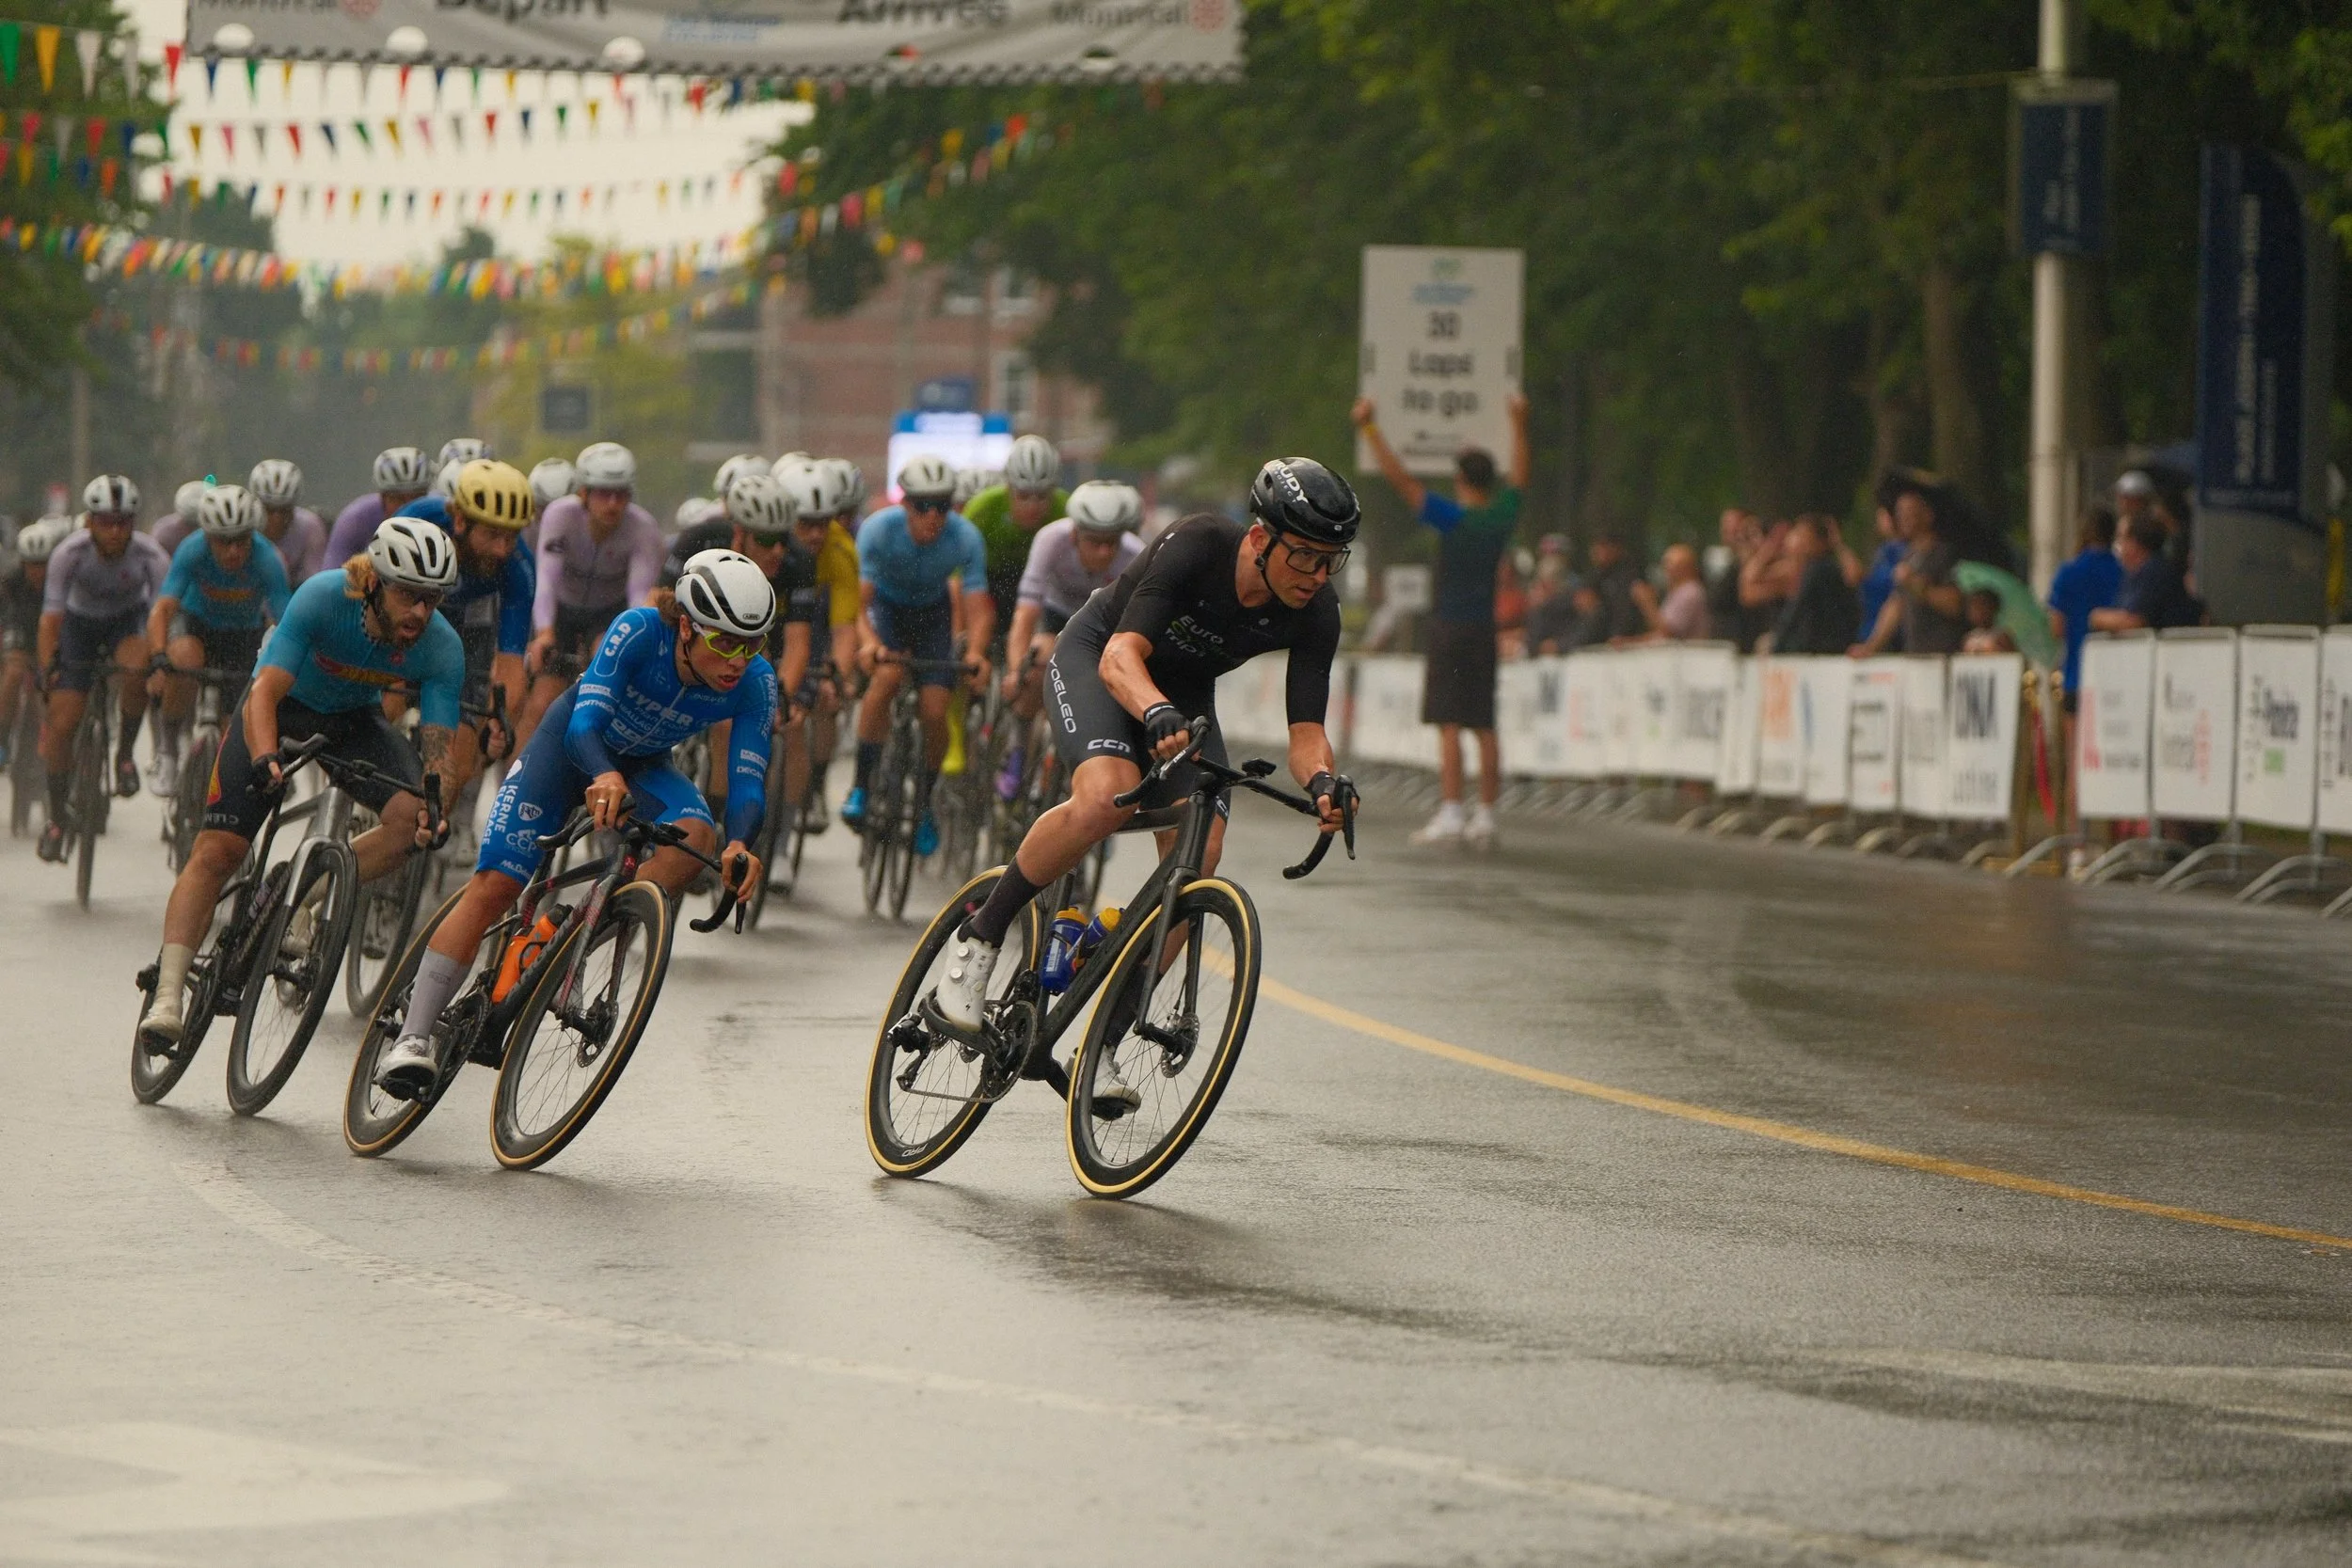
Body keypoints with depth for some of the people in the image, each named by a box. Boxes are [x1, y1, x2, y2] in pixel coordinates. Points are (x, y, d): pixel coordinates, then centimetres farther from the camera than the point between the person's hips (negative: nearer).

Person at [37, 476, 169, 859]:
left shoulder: (151, 556, -28)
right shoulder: (69, 554, -29)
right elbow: (51, 619, -27)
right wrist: (47, 671, -37)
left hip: (129, 619, 0)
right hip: (81, 622, 0)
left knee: (136, 667, -36)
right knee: (61, 724, -9)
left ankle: (126, 752, -11)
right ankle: (56, 817, 9)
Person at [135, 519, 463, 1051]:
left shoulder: (442, 648, -25)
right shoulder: (322, 598, -33)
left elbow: (437, 747, -24)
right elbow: (265, 692, -37)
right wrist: (265, 759, -55)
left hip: (354, 720, 3)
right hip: (283, 706, -3)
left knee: (411, 819, -24)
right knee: (216, 850, -15)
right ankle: (167, 997, -14)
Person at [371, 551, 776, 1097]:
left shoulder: (754, 683, -26)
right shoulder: (639, 631, -33)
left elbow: (749, 782, -29)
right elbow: (586, 722, -41)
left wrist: (739, 844, -51)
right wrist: (605, 778, -63)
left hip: (643, 765, 3)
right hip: (574, 742, -3)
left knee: (697, 835, -30)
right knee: (494, 885, -16)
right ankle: (413, 1038, -14)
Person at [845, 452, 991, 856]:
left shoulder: (965, 538, -28)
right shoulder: (878, 530, -31)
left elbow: (978, 608, -28)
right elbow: (858, 602, -34)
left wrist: (975, 652, -49)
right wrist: (868, 642, -54)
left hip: (933, 611, 2)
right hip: (886, 606, -2)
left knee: (935, 713, -10)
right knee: (886, 675, -32)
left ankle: (924, 804, 16)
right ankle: (861, 785, -20)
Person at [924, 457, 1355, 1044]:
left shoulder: (1316, 615, -21)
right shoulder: (1197, 546, -33)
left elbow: (1306, 730, -22)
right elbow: (1122, 655, -41)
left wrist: (1323, 782, -45)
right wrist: (1157, 714, -61)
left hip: (1184, 696, 5)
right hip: (1095, 660, -5)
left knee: (1197, 863, -16)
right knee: (1106, 798, -35)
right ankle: (978, 939, -16)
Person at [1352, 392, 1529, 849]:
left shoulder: (1454, 519, -12)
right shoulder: (1503, 517, 5)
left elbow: (1399, 478, -16)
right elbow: (1519, 477, 25)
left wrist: (1370, 429, -13)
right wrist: (1519, 423, 38)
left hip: (1450, 628, -6)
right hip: (1485, 628, 6)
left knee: (1449, 725, -9)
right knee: (1484, 727, 7)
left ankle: (1450, 812, -15)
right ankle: (1485, 815, 8)